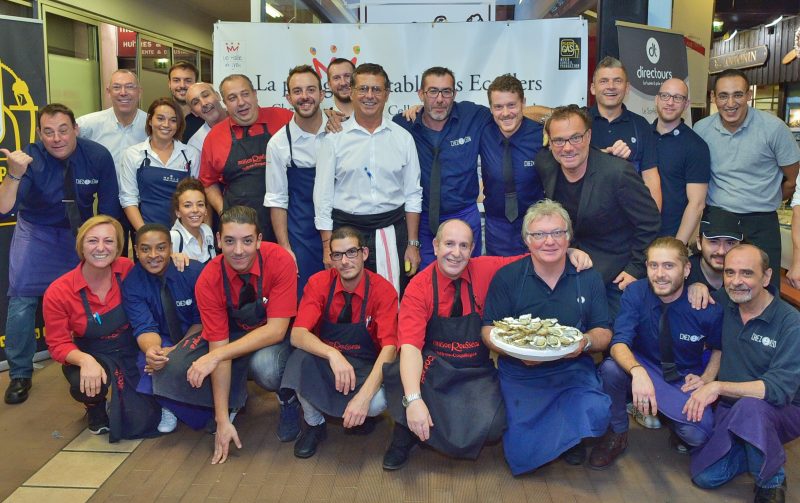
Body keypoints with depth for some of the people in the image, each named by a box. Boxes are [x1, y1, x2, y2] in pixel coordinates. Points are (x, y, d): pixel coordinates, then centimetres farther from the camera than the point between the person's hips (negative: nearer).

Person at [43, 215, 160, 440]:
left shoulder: (127, 270, -11)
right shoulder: (58, 293, -14)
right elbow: (58, 345, -9)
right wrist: (85, 360, -30)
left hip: (132, 355, 2)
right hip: (93, 358, -2)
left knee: (142, 423, -15)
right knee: (85, 383, -36)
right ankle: (96, 407, 3)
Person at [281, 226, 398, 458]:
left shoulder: (383, 290, -15)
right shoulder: (319, 283, -11)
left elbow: (389, 347, -23)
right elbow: (298, 335, -22)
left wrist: (364, 395, -38)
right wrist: (333, 354, -43)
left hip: (367, 367, -1)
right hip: (323, 363, 2)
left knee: (378, 401, -34)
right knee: (301, 359, -32)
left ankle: (363, 414, 7)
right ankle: (314, 424, -4)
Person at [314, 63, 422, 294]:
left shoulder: (403, 138, 4)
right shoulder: (334, 138, 0)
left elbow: (413, 194, 7)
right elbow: (323, 195, 1)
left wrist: (413, 244, 3)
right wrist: (327, 246, -3)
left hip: (392, 231, 1)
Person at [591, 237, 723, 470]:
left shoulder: (707, 307, -16)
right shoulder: (635, 293, -16)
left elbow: (719, 347, 5)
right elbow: (619, 343, -26)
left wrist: (707, 378, -12)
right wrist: (637, 371, -47)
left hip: (685, 380, -1)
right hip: (643, 367, 1)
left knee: (698, 433, -29)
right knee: (610, 368, -32)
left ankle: (678, 427, 12)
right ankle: (616, 434, -4)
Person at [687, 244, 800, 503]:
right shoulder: (724, 307, -5)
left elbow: (779, 389, -28)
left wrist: (718, 387, -32)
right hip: (730, 408, 5)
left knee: (749, 407, -37)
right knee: (705, 476, -10)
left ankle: (772, 481, -10)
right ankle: (762, 451, 17)